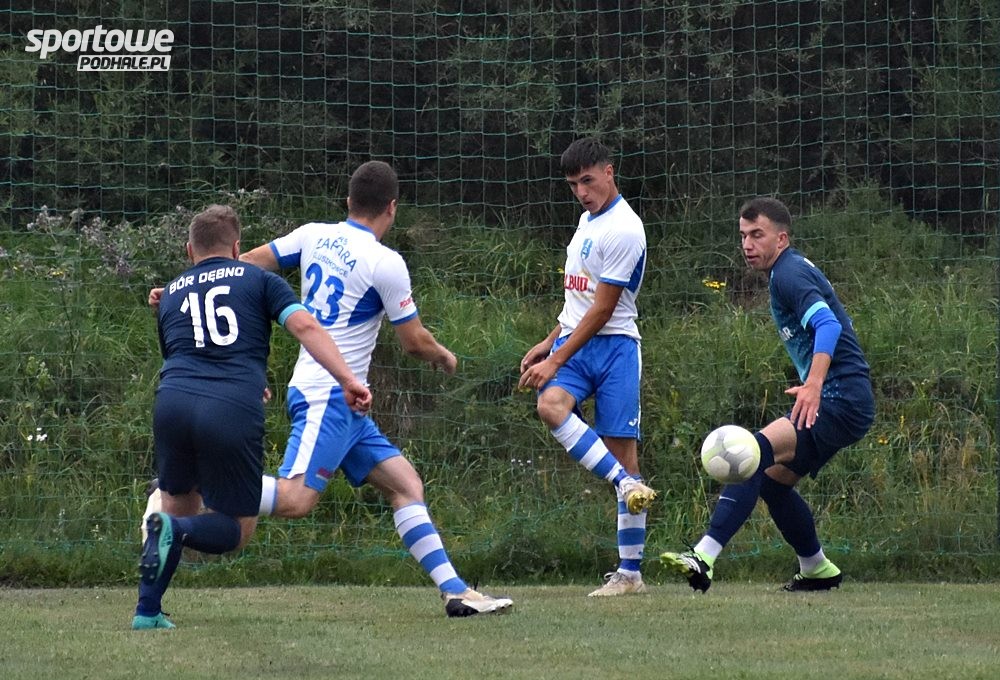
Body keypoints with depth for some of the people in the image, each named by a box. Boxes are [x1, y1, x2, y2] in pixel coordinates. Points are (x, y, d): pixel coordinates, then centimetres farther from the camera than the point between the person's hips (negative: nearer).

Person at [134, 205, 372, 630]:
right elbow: (304, 326, 1)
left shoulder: (170, 295, 27)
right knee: (236, 529, 12)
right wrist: (349, 380, -5)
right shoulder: (258, 280, 17)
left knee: (178, 508, 26)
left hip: (173, 402, 3)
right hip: (235, 412, -3)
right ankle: (177, 531, -19)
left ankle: (147, 611, 14)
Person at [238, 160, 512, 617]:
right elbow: (415, 342, -3)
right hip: (329, 396, -9)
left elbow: (246, 264, 12)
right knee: (295, 499, -21)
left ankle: (454, 591, 3)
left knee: (406, 484, 7)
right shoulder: (385, 263, -10)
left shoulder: (314, 236, 9)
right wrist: (445, 357, 19)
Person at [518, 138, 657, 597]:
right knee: (551, 406, -25)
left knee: (623, 450, -6)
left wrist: (556, 360, -16)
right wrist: (549, 343, 20)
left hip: (613, 345, -7)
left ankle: (630, 572, -4)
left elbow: (602, 308, -15)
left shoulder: (623, 229, -12)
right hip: (574, 340, 7)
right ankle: (628, 486, -26)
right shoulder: (588, 219, 16)